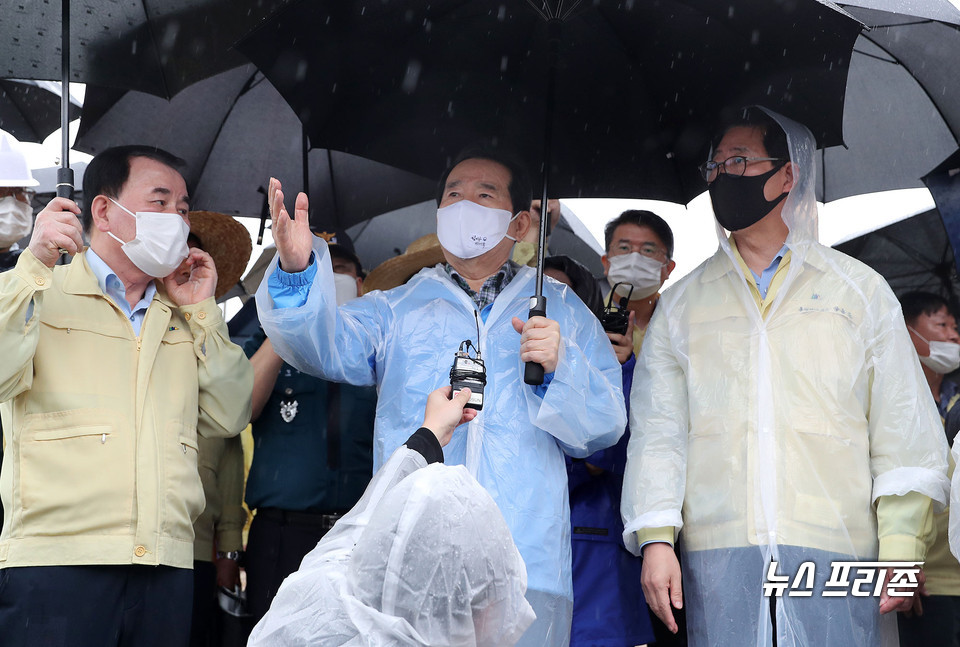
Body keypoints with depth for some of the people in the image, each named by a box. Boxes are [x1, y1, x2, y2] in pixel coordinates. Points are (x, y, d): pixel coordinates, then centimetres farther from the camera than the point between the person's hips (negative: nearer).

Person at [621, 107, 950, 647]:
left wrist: (901, 549, -4)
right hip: (717, 555, 1)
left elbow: (905, 431, 7)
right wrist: (656, 539, -4)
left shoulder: (861, 290, 12)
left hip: (836, 548, -1)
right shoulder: (681, 305, 17)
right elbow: (657, 430, 10)